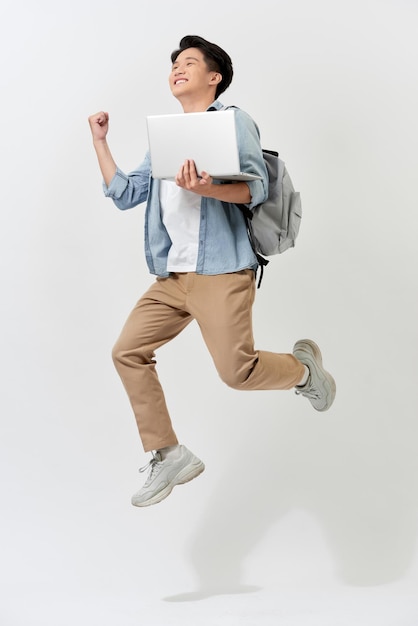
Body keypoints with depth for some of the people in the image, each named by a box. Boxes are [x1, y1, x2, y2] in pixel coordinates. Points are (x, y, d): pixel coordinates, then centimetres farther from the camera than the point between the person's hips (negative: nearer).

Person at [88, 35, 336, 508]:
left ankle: (303, 367, 18)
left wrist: (205, 189, -30)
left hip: (221, 271, -7)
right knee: (128, 352, -1)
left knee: (236, 371, -14)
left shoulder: (233, 121, 1)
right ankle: (168, 455, 7)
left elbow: (256, 188, -12)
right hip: (172, 275, 7)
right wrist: (100, 142, 13)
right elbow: (124, 194, 18)